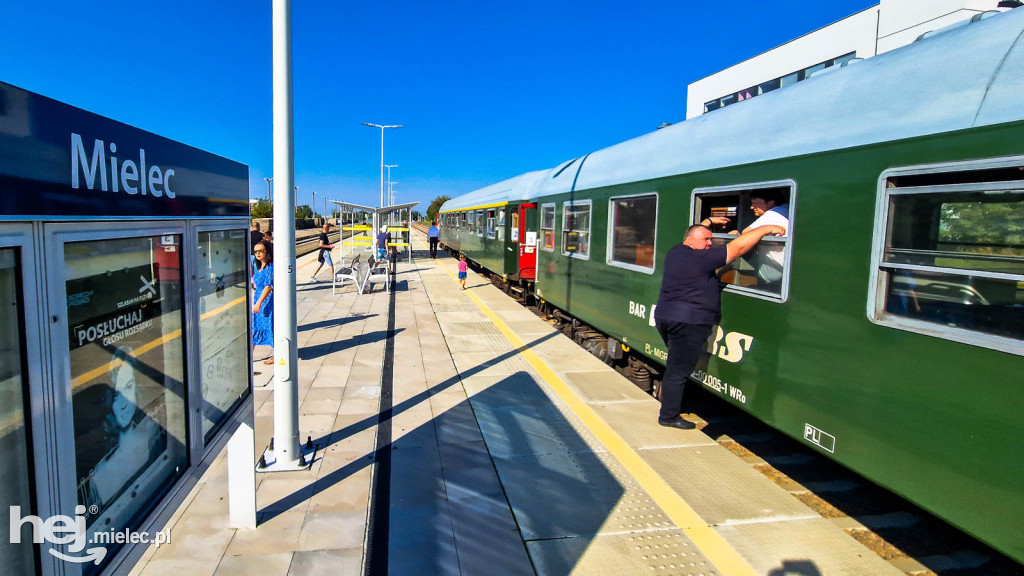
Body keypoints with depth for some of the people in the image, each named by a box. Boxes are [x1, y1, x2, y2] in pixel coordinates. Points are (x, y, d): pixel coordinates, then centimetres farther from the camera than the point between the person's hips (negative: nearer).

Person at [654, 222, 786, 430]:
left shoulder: (674, 252, 10)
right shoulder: (701, 258, -15)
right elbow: (737, 248, -14)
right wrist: (766, 229, -7)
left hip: (665, 317, 10)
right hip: (687, 322, -10)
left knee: (675, 366, 21)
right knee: (678, 371, -3)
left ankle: (674, 407, 32)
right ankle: (669, 416, 3)